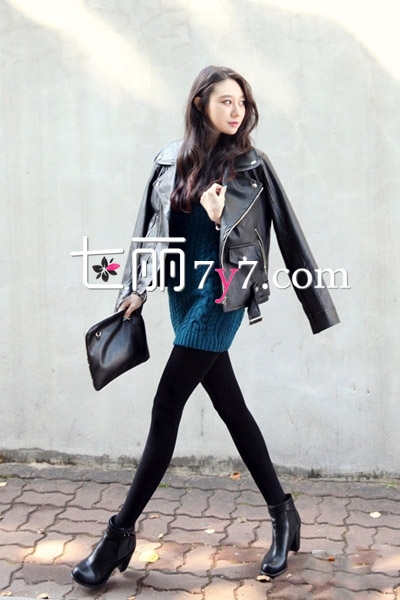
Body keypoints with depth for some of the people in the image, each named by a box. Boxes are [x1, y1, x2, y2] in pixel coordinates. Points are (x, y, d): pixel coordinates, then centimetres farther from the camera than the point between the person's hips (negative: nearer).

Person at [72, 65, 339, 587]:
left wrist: (222, 220, -18)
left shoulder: (251, 166, -4)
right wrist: (138, 288, 8)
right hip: (185, 295, 5)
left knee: (165, 409, -4)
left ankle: (121, 533, 7)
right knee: (232, 409, 10)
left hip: (221, 298, -5)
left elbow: (281, 234, -3)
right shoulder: (170, 161, 6)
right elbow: (153, 228, 13)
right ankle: (282, 515, 24)